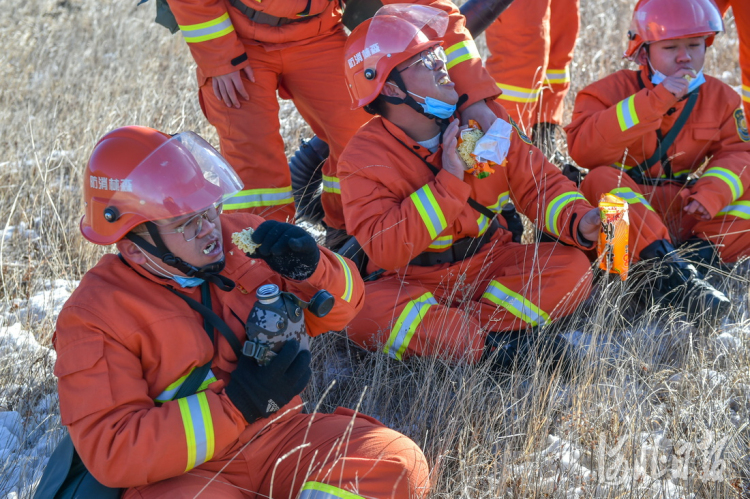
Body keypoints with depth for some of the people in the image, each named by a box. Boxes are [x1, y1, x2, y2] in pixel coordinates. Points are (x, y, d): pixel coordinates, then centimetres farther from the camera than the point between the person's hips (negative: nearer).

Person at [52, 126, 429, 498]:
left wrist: (311, 269, -9)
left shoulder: (238, 237, 6)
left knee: (398, 463, -21)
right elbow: (112, 454, -16)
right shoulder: (93, 316, -8)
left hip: (283, 436, 6)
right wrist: (237, 405, -23)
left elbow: (337, 307, 17)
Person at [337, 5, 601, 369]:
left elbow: (536, 184, 2)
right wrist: (448, 181, -28)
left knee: (573, 269, -21)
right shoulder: (363, 159, -14)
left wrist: (578, 221, -20)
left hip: (490, 263, 4)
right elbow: (385, 251, -25)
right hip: (414, 282, -4)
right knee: (365, 312, -36)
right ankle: (494, 345, -31)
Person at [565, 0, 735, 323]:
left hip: (684, 211, 4)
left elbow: (737, 152, 0)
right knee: (602, 179, -36)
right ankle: (671, 269, -47)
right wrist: (655, 102, -29)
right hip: (623, 210, -4)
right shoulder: (614, 90, -8)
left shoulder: (720, 98, 6)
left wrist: (714, 190, -25)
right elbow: (582, 148, -25)